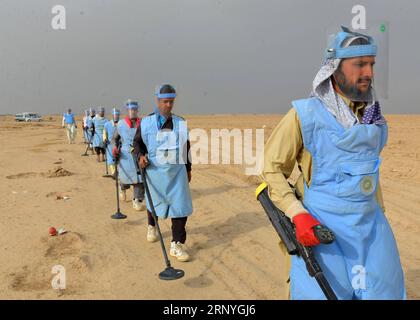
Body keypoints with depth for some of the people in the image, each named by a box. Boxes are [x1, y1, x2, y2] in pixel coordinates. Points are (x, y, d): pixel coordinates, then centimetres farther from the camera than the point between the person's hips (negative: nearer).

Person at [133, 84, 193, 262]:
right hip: (154, 170, -1)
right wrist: (140, 155, -14)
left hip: (177, 171, 2)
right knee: (154, 202, 17)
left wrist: (188, 168, 16)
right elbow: (138, 142, 7)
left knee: (180, 206, -6)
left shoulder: (181, 123, 6)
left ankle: (177, 245, 4)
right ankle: (151, 227, 50)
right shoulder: (146, 122, -2)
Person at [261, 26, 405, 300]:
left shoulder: (374, 115, 8)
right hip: (321, 228, -5)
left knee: (384, 291, 11)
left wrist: (379, 212, 20)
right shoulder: (306, 114, -10)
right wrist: (297, 215, -18)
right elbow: (272, 169, -7)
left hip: (371, 226, 6)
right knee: (324, 293, 1)